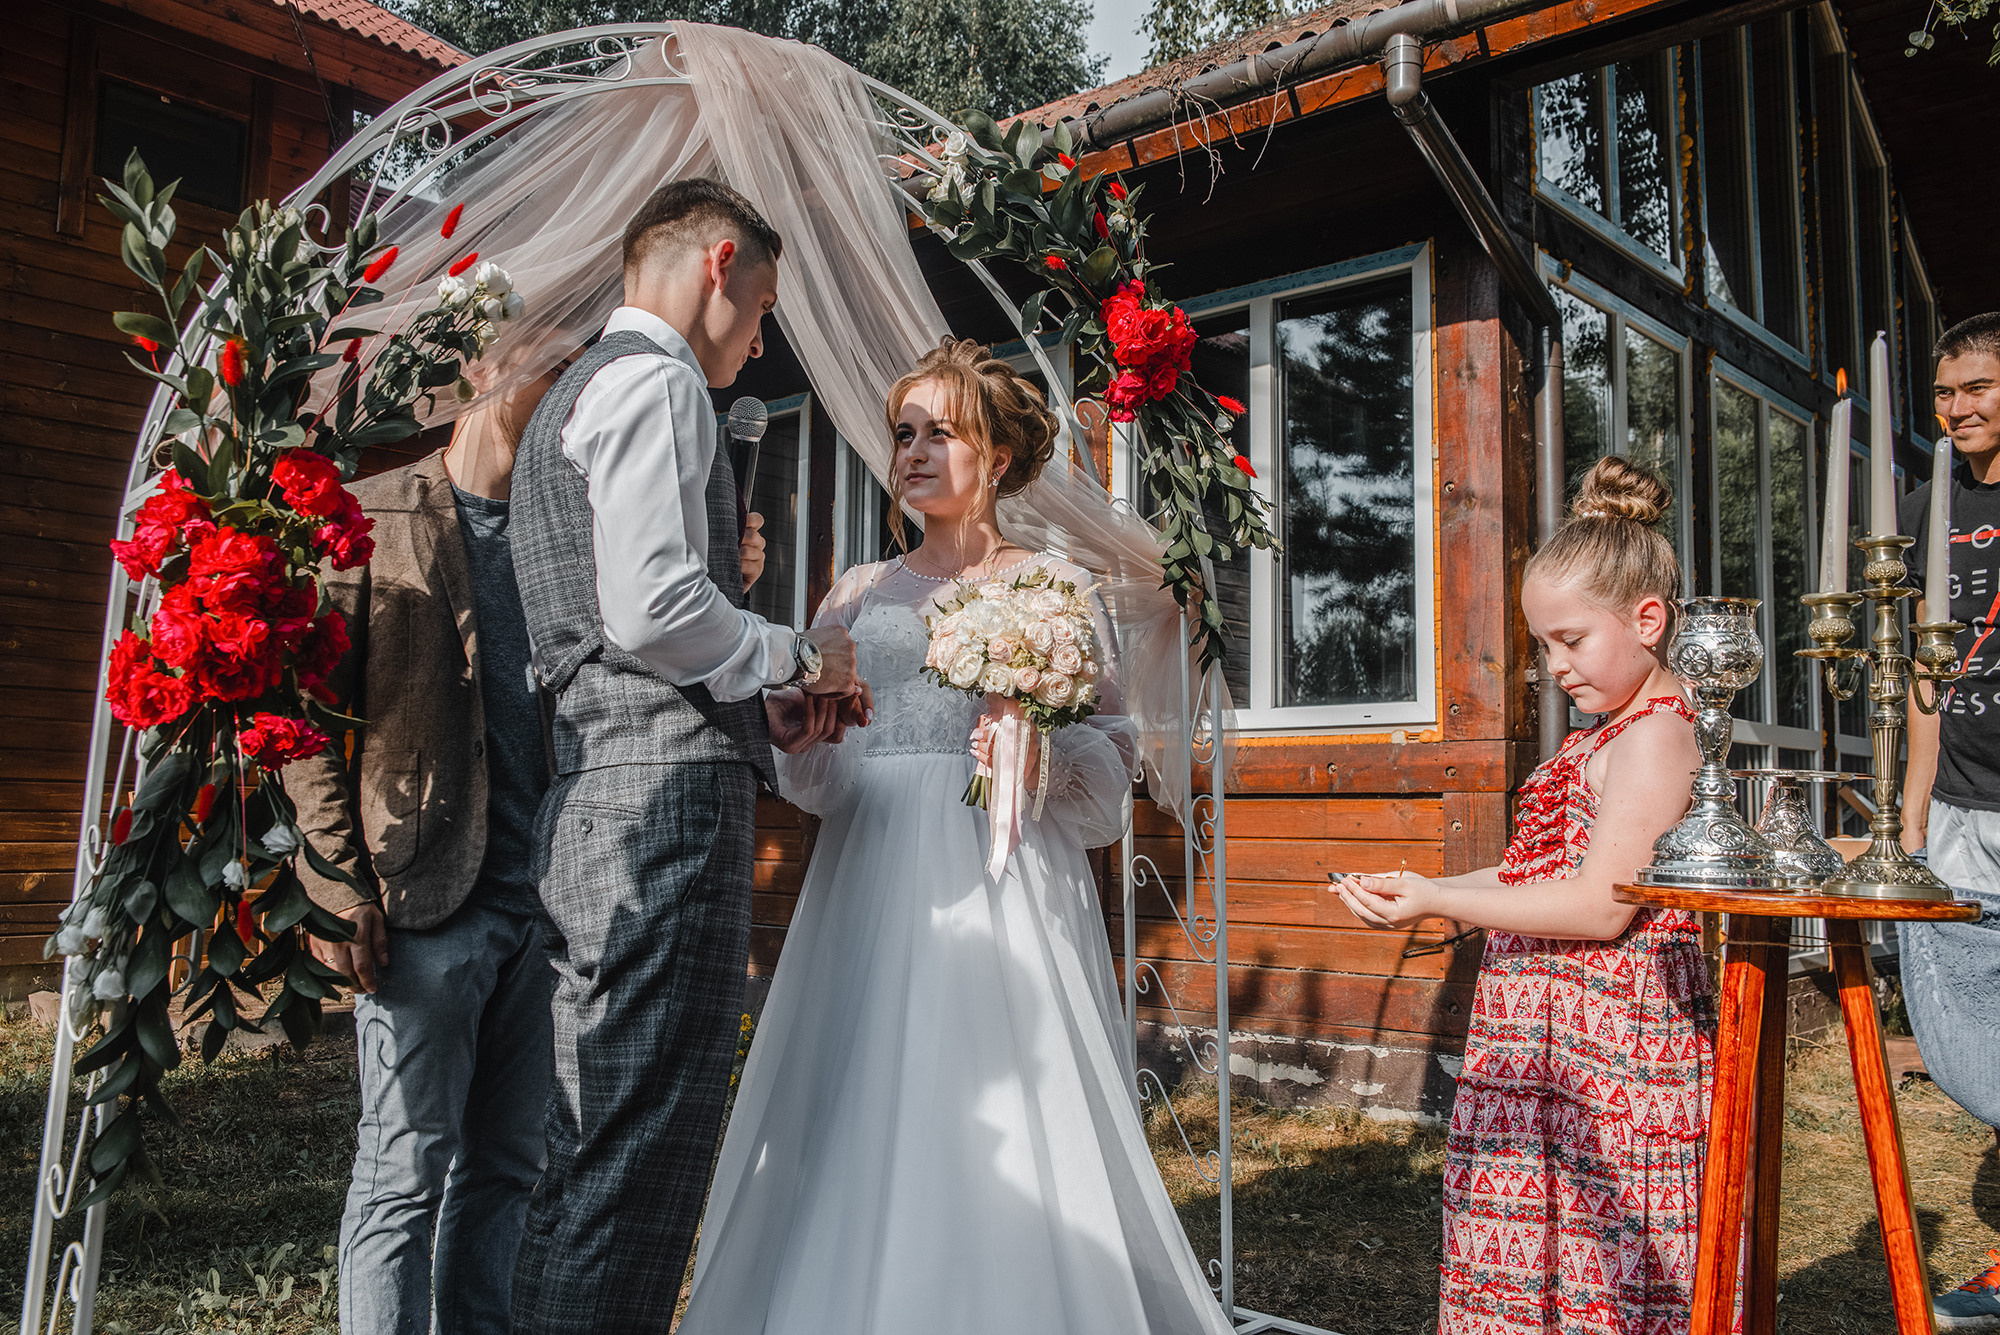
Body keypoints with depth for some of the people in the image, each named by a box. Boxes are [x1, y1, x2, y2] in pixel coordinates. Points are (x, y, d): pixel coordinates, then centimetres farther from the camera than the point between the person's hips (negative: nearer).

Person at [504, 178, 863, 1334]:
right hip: (667, 800, -10)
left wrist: (762, 712, 16)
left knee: (587, 1159, 14)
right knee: (639, 1166, -7)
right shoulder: (656, 382, -4)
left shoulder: (573, 395, 28)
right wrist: (796, 660, -3)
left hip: (594, 799, 10)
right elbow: (652, 605, -19)